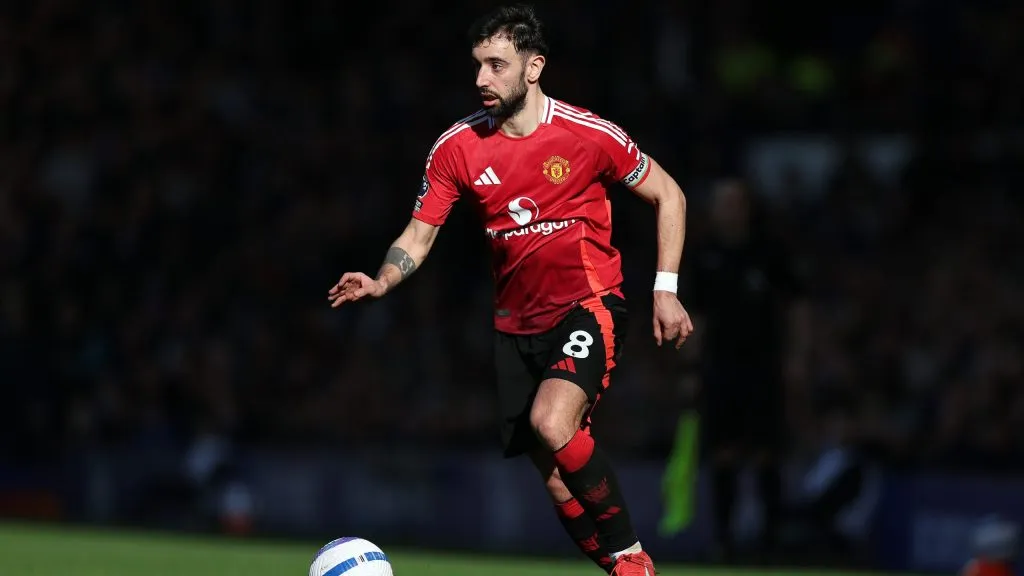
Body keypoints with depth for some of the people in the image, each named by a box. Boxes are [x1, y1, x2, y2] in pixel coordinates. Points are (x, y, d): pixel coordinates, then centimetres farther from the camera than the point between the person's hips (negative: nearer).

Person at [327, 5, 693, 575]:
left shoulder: (587, 133, -11)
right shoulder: (457, 147, -3)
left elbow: (669, 195, 1)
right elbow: (420, 234, 2)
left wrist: (666, 290, -5)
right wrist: (381, 282, -18)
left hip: (591, 306, -5)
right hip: (517, 323, 5)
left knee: (552, 424, -29)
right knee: (553, 469, 2)